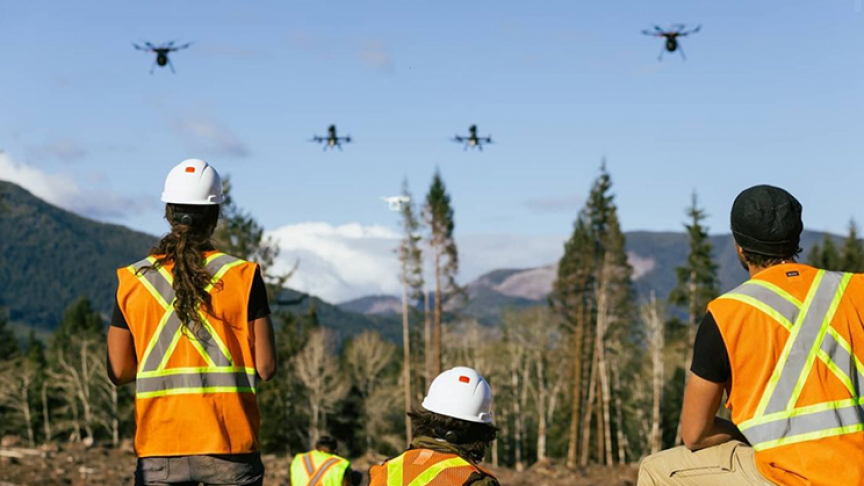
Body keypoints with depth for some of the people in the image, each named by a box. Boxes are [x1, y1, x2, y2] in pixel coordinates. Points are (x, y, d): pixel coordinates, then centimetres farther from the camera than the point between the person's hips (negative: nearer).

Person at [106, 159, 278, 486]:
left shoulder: (133, 281, 2)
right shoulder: (242, 276, -3)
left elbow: (118, 372, 6)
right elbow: (266, 367, -3)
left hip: (158, 449, 2)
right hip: (229, 444, -1)